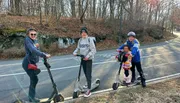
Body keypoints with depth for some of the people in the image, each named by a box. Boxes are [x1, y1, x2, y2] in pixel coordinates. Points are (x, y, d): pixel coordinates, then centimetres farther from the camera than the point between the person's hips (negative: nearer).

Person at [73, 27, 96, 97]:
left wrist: (88, 56, -25)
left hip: (88, 59, -6)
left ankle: (89, 90, -2)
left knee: (88, 74, -6)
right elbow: (78, 48, 13)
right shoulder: (80, 40, 6)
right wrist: (75, 53, -8)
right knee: (85, 74, 17)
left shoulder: (90, 40, -12)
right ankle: (88, 84, 37)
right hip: (83, 59, 6)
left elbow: (93, 50, -14)